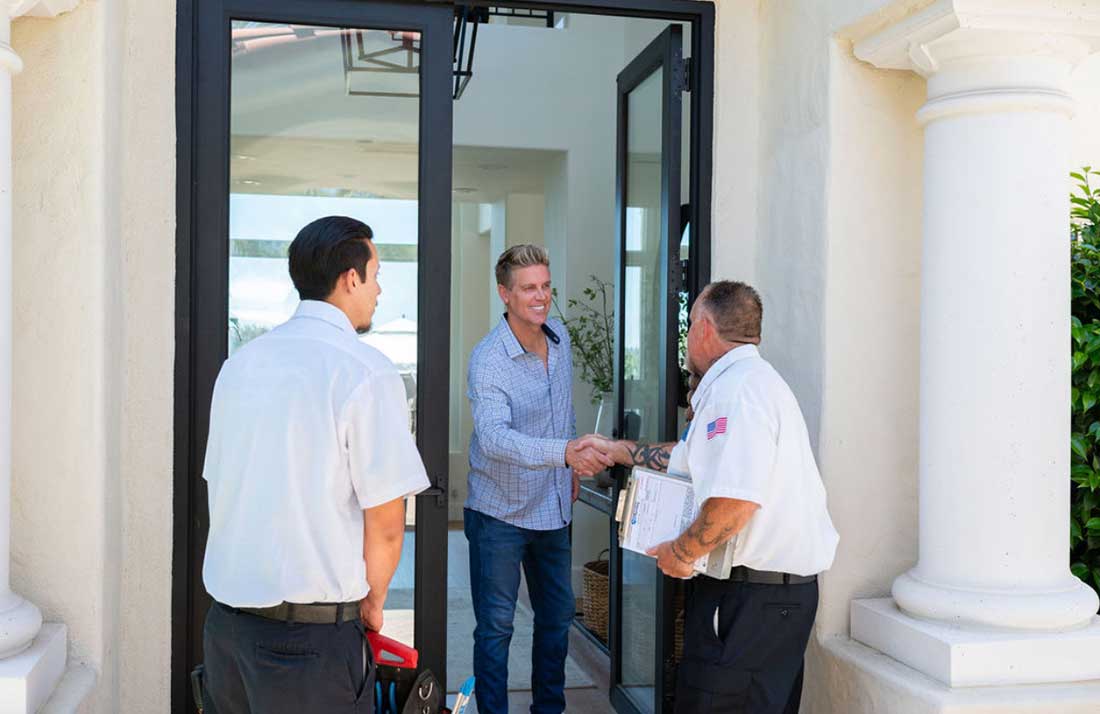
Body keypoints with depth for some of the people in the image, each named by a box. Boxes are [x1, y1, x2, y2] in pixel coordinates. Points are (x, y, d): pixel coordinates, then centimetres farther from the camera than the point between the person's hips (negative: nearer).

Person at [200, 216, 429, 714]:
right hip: (313, 633, -6)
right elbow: (385, 525, -14)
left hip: (225, 616, 6)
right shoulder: (367, 372, -13)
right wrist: (371, 603, 5)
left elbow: (221, 487, 14)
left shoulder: (240, 363, 6)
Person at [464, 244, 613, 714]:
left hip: (554, 508, 7)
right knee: (496, 628, 3)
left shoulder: (560, 337, 0)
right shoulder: (487, 361, -22)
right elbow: (493, 437, -37)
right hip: (500, 513, -6)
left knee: (557, 616, 18)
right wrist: (563, 452, -50)